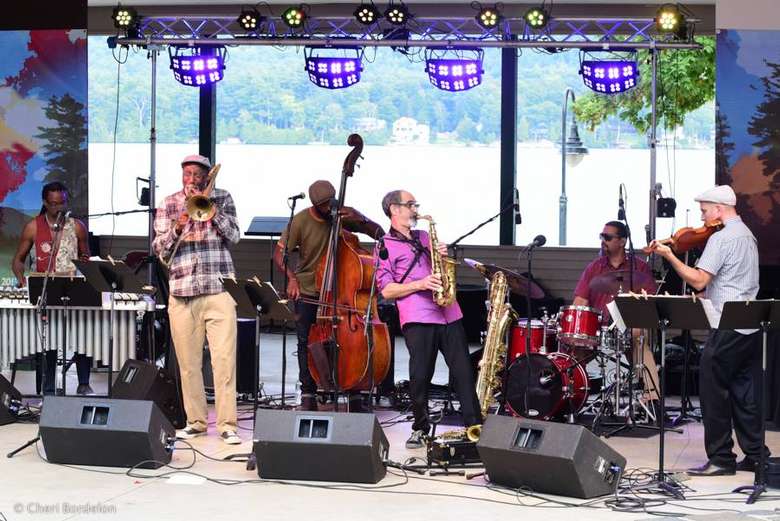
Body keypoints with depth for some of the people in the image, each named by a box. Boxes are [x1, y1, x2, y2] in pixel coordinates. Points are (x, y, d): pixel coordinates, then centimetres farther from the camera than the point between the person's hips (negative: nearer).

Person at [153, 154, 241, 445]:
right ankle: (196, 421, 13)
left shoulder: (222, 198, 10)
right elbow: (159, 249, 6)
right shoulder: (168, 205, 11)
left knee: (224, 359, -8)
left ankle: (227, 424, -6)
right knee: (188, 362, 3)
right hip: (181, 292, 1)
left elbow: (233, 236, 0)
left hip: (218, 290, -1)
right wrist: (176, 228, -11)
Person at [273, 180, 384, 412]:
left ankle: (354, 395, 2)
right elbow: (279, 253, -7)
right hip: (307, 291, 0)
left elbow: (379, 234, -1)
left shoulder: (343, 216, -5)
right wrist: (291, 277, -23)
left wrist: (360, 219, -19)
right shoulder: (301, 221, -10)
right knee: (306, 343, 3)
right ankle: (308, 394, 13)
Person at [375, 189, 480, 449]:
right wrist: (419, 285, -15)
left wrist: (444, 256, 4)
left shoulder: (424, 237, 21)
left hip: (449, 313, 5)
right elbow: (386, 290, -3)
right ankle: (420, 429, 12)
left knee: (464, 371, 2)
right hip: (417, 319, -5)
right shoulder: (385, 247, 4)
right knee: (420, 376, -5)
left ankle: (475, 425, 5)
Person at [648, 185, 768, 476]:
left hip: (728, 327, -9)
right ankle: (754, 455, 15)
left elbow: (698, 280, -17)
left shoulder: (720, 238, -12)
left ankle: (720, 458, -2)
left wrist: (669, 256, -11)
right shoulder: (747, 235, 17)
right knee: (744, 392, 13)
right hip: (750, 326, 9)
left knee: (713, 391, -3)